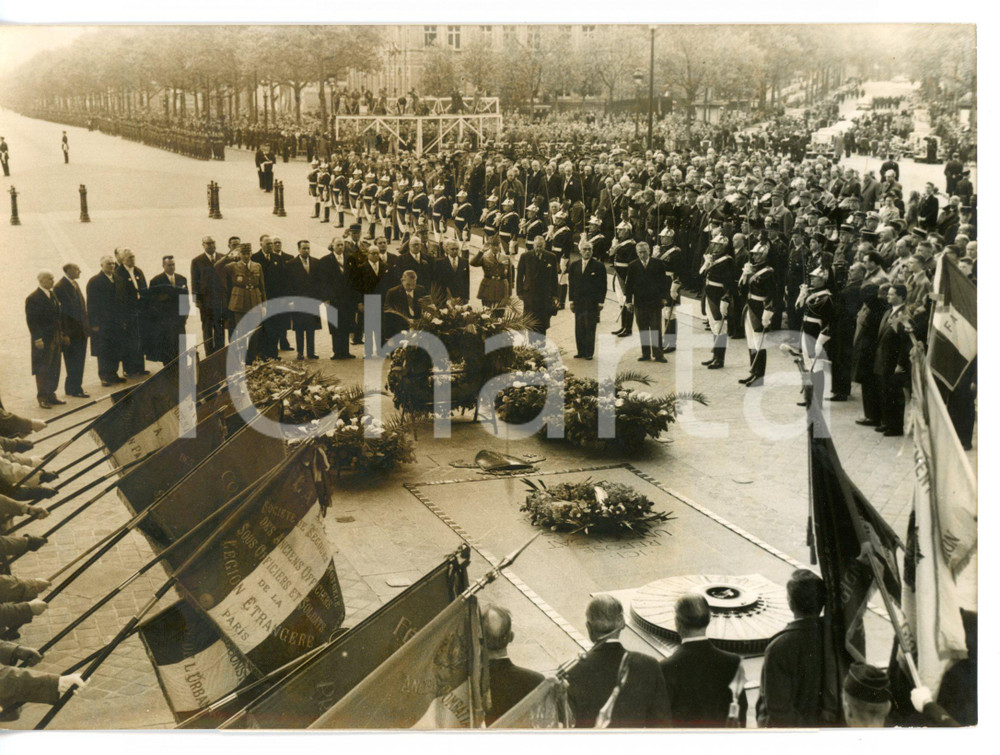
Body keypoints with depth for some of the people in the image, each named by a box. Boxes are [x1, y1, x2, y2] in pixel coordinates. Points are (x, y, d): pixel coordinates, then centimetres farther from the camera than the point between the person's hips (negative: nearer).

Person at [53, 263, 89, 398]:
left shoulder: (75, 284, 12)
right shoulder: (60, 287, -15)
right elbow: (62, 311, -18)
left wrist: (86, 326, 14)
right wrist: (65, 334, -19)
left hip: (80, 330, 8)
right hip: (71, 333, -8)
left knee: (79, 362, 14)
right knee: (73, 363, 0)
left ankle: (73, 387, 23)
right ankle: (74, 389, 9)